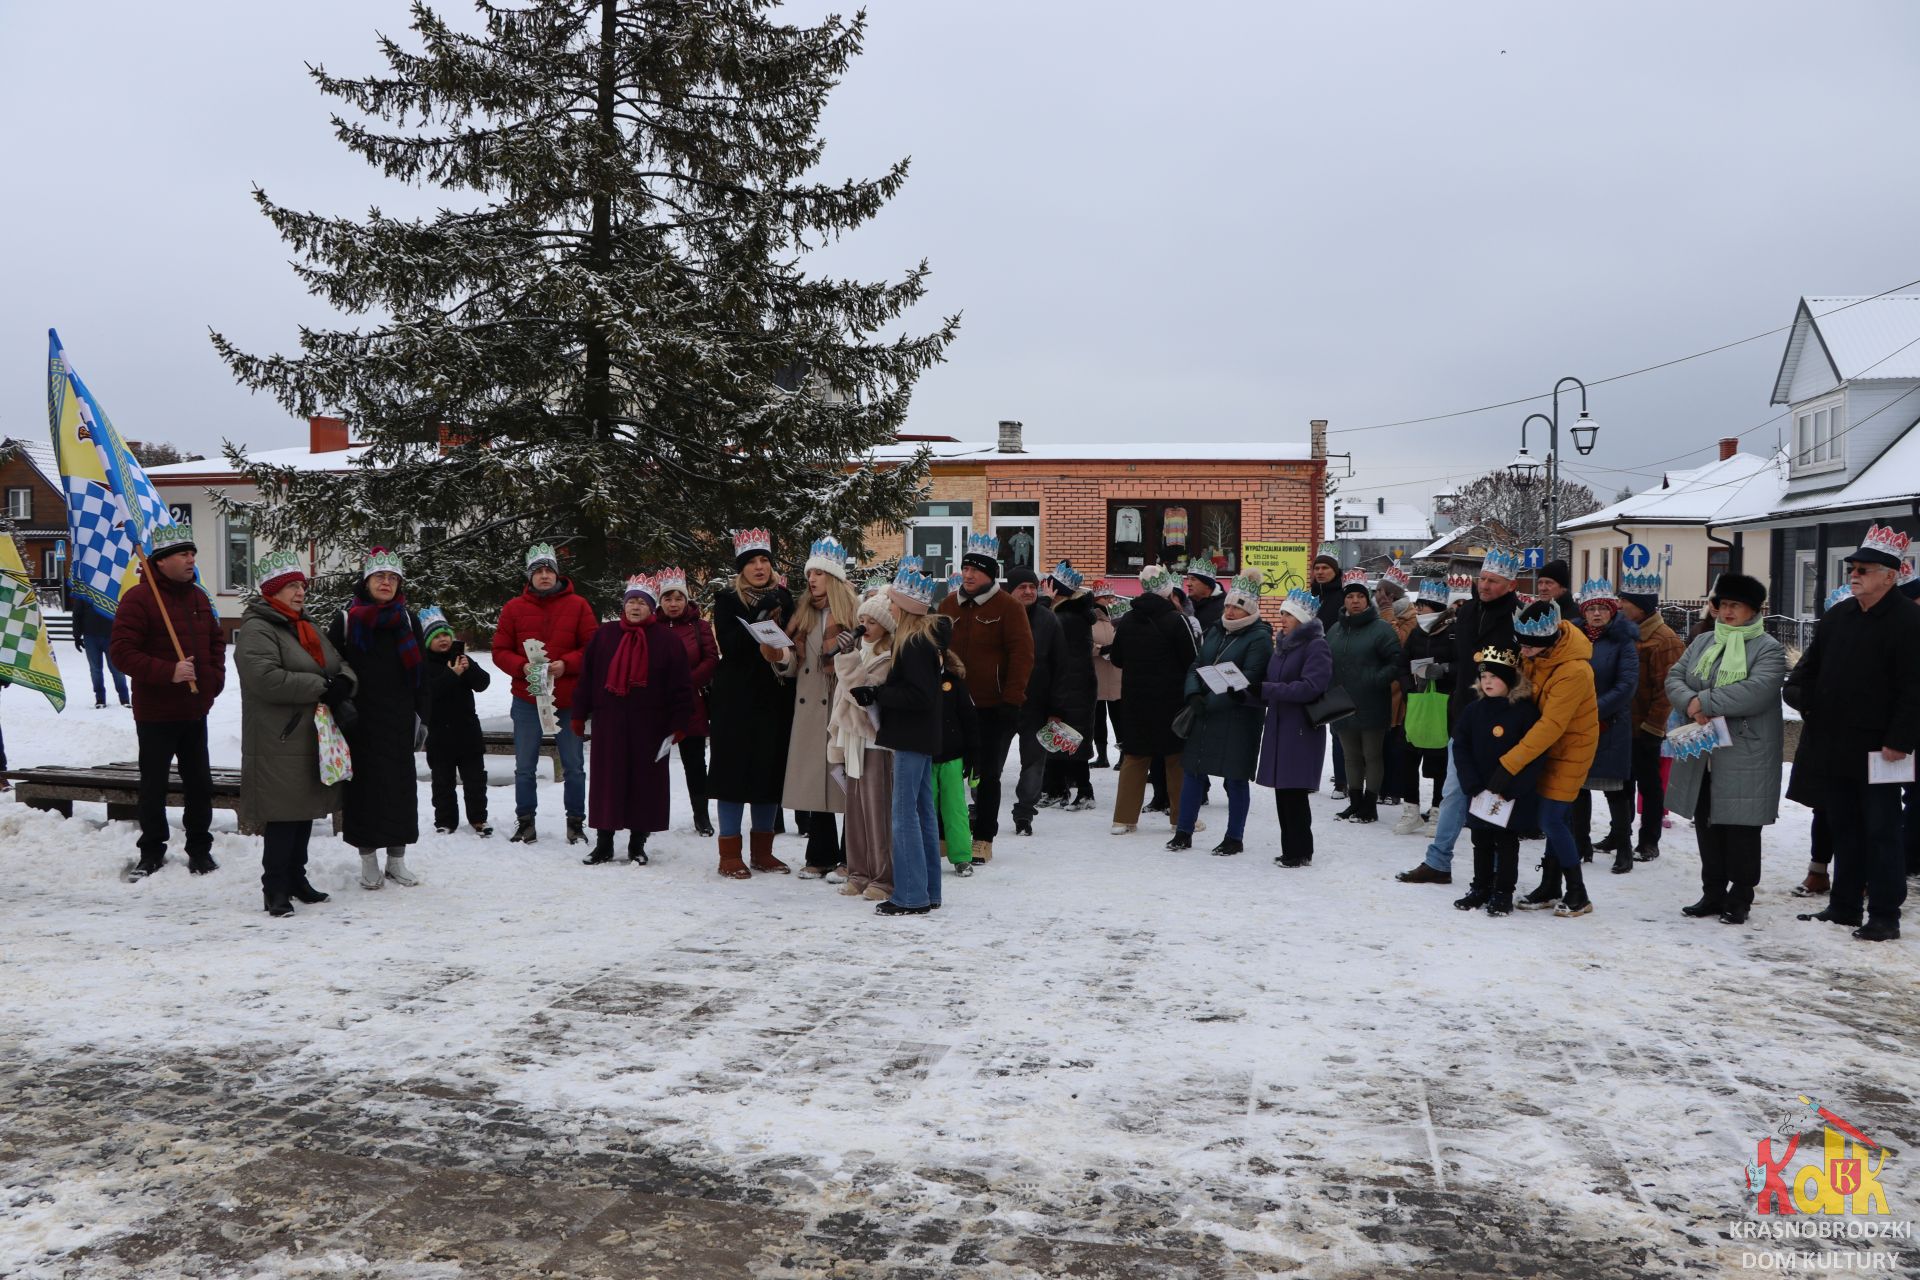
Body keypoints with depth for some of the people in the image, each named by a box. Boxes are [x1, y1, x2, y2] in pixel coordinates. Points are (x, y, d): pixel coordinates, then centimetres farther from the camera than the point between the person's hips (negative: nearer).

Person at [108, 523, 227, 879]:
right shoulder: (139, 597, -12)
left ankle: (200, 847, 22)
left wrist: (214, 680, 5)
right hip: (156, 712, -6)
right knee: (154, 786, 5)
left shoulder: (197, 596, 9)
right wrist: (167, 672, -26)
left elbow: (216, 641, 19)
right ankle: (152, 852, 20)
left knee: (200, 783, 10)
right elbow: (121, 650, -18)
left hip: (195, 710, 6)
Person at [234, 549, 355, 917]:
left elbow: (341, 664, 20)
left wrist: (344, 682, -5)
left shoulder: (308, 628, 19)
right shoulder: (255, 630, -10)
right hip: (279, 744, -9)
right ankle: (275, 888, 2)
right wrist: (322, 687, -20)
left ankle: (296, 876, 26)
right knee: (283, 815, -7)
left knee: (305, 810, 15)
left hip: (313, 739, 9)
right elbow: (266, 678, -25)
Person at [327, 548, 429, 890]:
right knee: (363, 786, 1)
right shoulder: (346, 620, 1)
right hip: (360, 721, -2)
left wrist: (421, 717, 5)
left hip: (399, 720, 2)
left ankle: (397, 859, 16)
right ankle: (369, 861, 13)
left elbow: (420, 673, 9)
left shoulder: (407, 620, 9)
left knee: (401, 785, 5)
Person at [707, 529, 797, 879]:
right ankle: (730, 854, 6)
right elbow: (729, 646, -13)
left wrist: (779, 651, -12)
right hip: (736, 700, -3)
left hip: (774, 698, 4)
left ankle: (762, 851, 18)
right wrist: (764, 626, -18)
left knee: (771, 770, 6)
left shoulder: (783, 599, 11)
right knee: (735, 768, -2)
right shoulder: (727, 602, 2)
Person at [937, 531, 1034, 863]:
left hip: (993, 709, -4)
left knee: (988, 775, 4)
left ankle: (983, 839, 13)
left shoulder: (1008, 607, -6)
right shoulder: (948, 606, 9)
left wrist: (1011, 699, -17)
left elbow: (1022, 654, -11)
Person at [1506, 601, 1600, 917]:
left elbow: (1551, 726, -32)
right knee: (1554, 820, 12)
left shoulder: (1574, 671, -30)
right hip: (1545, 745, 7)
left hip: (1569, 748, -7)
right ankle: (1550, 887, 21)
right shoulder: (1537, 650, -8)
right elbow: (1522, 673, 15)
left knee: (1551, 821, -8)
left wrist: (1509, 764, -33)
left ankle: (1578, 895, 6)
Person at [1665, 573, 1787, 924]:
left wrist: (1704, 702, -21)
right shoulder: (1702, 643, 14)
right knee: (1707, 826, 12)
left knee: (1741, 829, 1)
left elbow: (1757, 691, -21)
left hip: (1745, 758, -6)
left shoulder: (1769, 649, -5)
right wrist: (1691, 703, -14)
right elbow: (1674, 678, 7)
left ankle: (1739, 899, 13)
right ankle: (1713, 893, 23)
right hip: (1702, 756, 6)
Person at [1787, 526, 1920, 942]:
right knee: (1843, 828, 14)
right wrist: (1798, 689, 0)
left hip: (1877, 749, -7)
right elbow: (1812, 665, 21)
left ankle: (1884, 916, 8)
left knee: (1881, 830, 1)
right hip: (1832, 747, 7)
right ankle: (1844, 906, 24)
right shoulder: (1836, 618, 12)